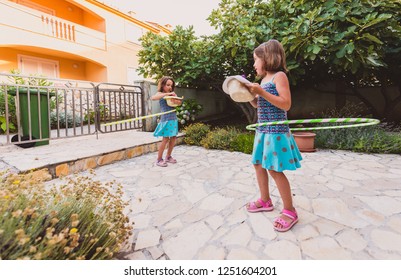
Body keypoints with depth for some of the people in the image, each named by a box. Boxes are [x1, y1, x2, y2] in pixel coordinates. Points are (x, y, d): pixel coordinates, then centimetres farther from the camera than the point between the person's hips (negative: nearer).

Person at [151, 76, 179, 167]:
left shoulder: (172, 94, 14)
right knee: (165, 139, -6)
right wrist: (167, 94, -24)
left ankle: (168, 157, 24)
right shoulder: (160, 94, -3)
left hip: (174, 118, 7)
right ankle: (159, 159, 6)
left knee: (173, 138, 8)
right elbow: (153, 98, -25)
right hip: (166, 119, -7)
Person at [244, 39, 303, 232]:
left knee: (274, 169, -8)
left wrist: (261, 92, -21)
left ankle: (289, 211, 7)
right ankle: (265, 201, 29)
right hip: (262, 129, 9)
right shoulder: (263, 79, 15)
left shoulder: (279, 76, -9)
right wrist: (249, 94, 5)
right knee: (258, 164, 13)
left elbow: (286, 104, -18)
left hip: (276, 130, -9)